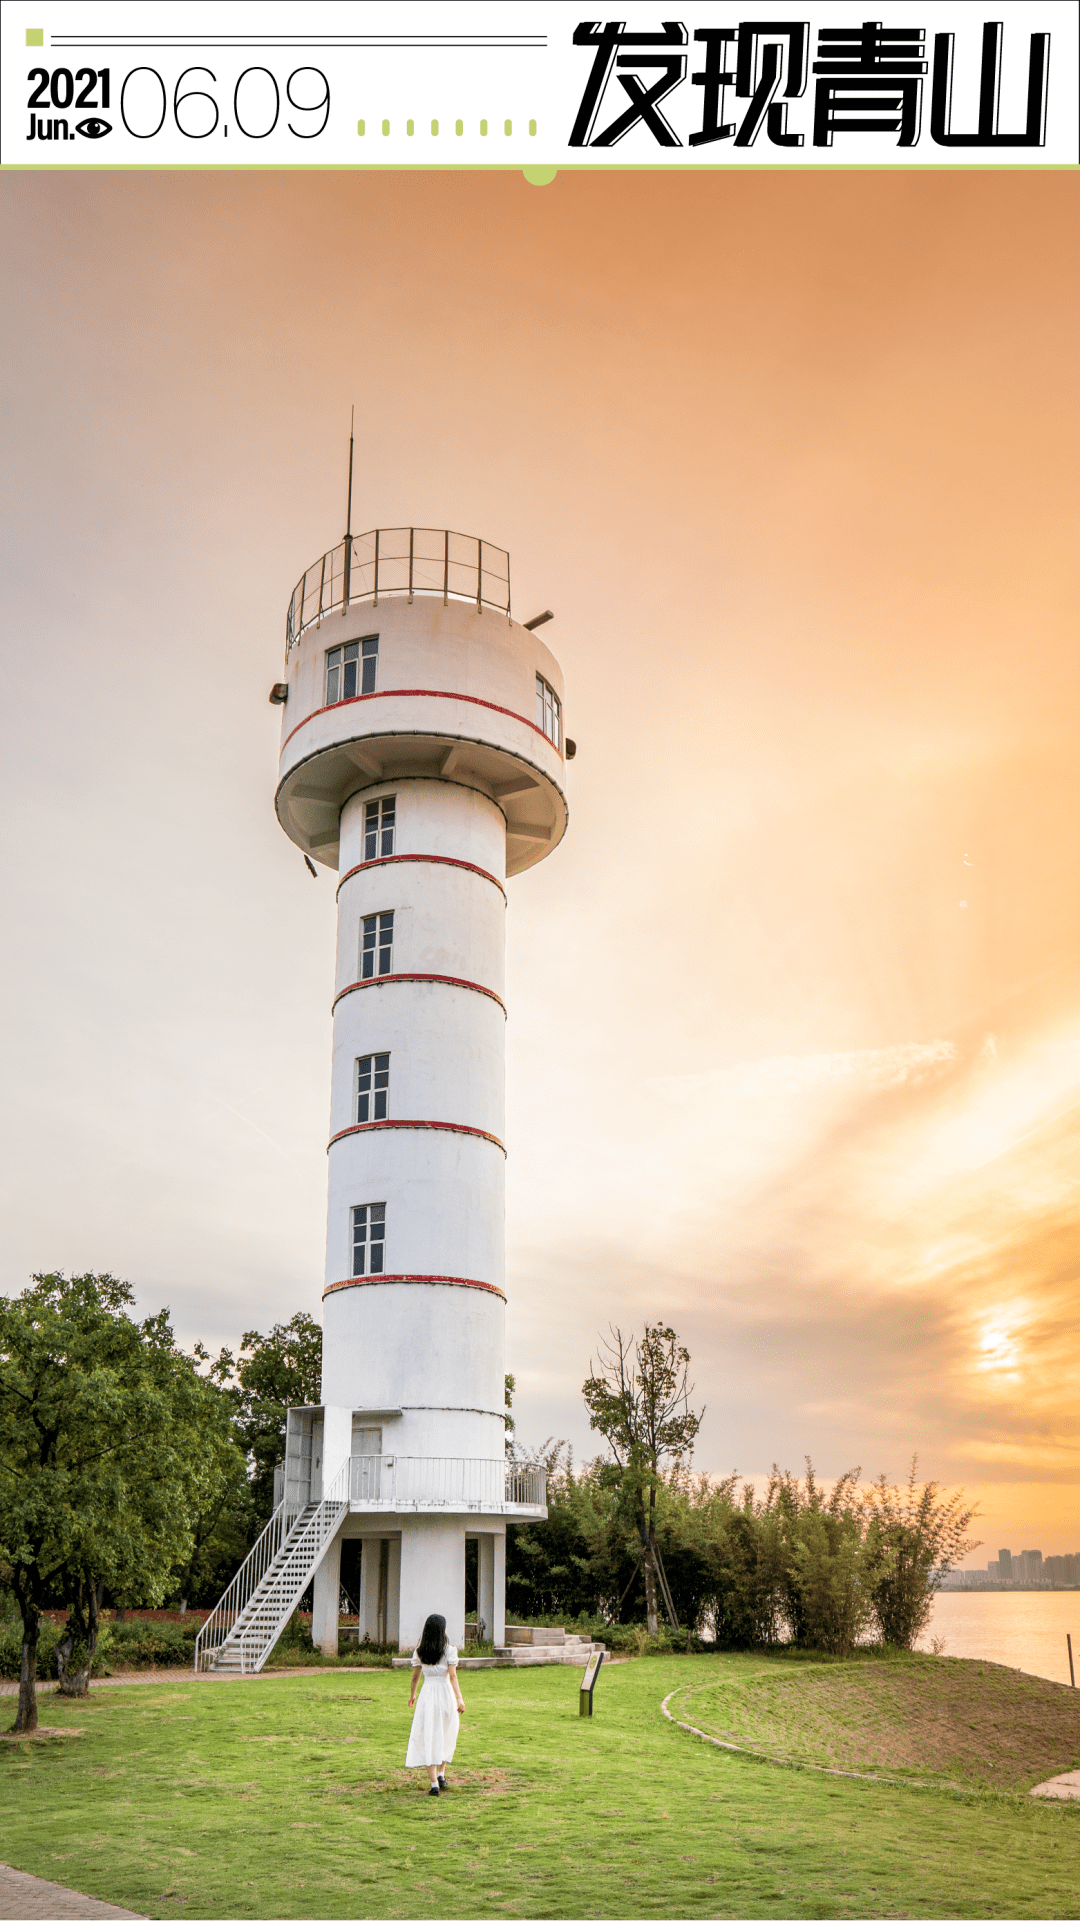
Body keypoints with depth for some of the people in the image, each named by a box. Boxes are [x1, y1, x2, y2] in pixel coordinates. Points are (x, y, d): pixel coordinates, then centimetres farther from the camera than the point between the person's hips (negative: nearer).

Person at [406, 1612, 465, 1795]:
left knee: (427, 1738, 2)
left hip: (427, 1695, 1)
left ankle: (434, 1783, -6)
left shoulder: (419, 1651, 1)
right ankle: (441, 1774, 18)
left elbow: (416, 1676, 8)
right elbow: (453, 1676, -16)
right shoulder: (449, 1651, -7)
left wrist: (412, 1694, 24)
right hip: (446, 1693, -1)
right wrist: (459, 1698, -20)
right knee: (446, 1735, 21)